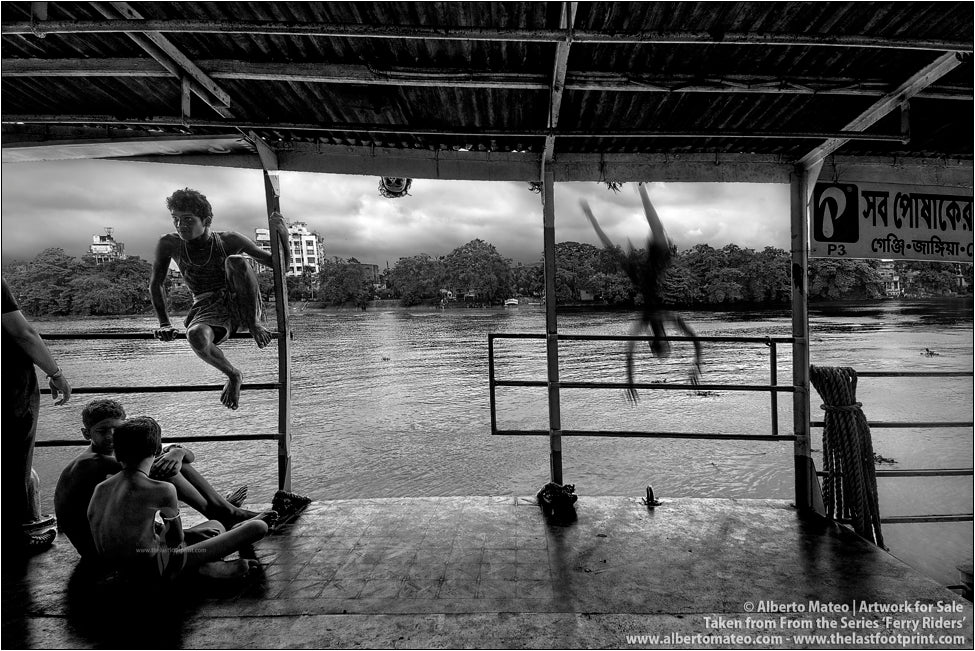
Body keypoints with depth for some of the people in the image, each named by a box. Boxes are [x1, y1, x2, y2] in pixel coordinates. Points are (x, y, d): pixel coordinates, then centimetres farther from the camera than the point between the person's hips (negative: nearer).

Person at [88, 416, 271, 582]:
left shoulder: (100, 488, 1)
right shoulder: (163, 490, -19)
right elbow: (177, 539, -5)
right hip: (154, 571, -8)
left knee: (215, 525, 31)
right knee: (259, 527, -2)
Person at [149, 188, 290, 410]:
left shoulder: (229, 241, -6)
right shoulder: (169, 245, -1)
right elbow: (156, 284, 13)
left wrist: (281, 234, -20)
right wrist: (164, 322, 3)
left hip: (241, 302, -1)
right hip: (207, 311, 2)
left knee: (236, 261, -29)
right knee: (196, 336, -37)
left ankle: (254, 326, -15)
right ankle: (233, 376, -6)